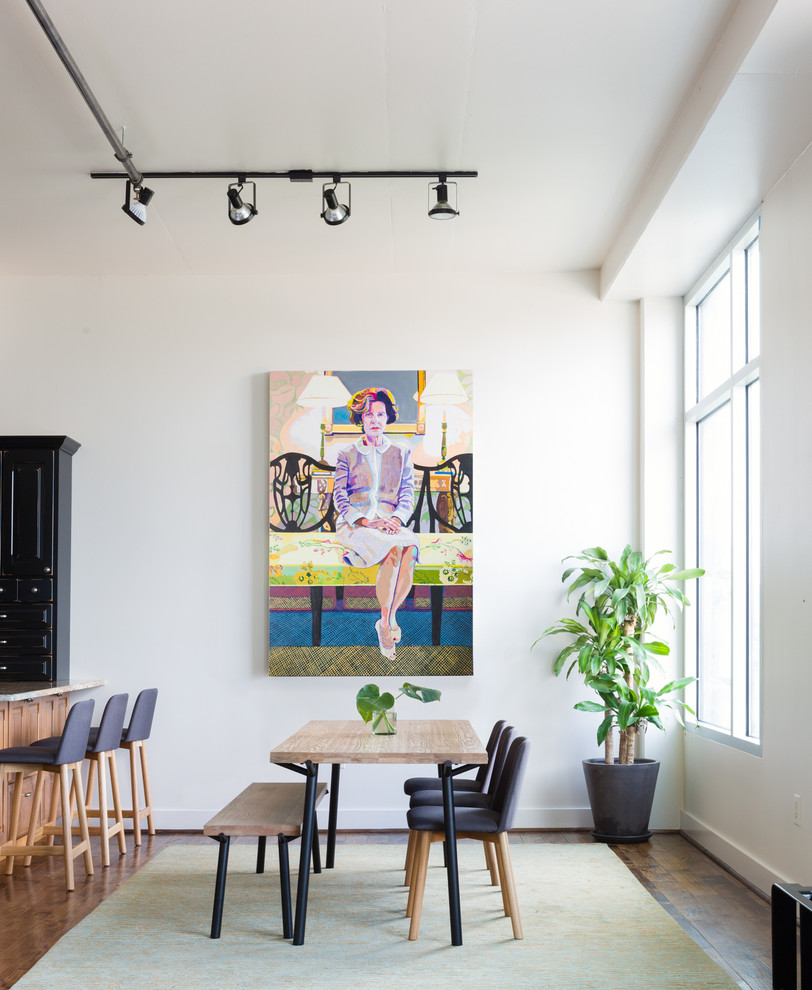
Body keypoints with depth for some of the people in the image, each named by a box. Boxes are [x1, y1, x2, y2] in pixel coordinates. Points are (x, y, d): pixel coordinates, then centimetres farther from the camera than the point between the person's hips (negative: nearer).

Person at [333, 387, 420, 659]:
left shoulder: (401, 454, 19)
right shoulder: (347, 455, 14)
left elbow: (407, 495, 11)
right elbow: (339, 497, 4)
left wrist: (397, 519, -11)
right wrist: (365, 521, -13)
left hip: (391, 524, 2)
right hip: (354, 524, -2)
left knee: (410, 549, -35)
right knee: (394, 550, -35)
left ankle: (386, 620, -25)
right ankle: (387, 621, -24)